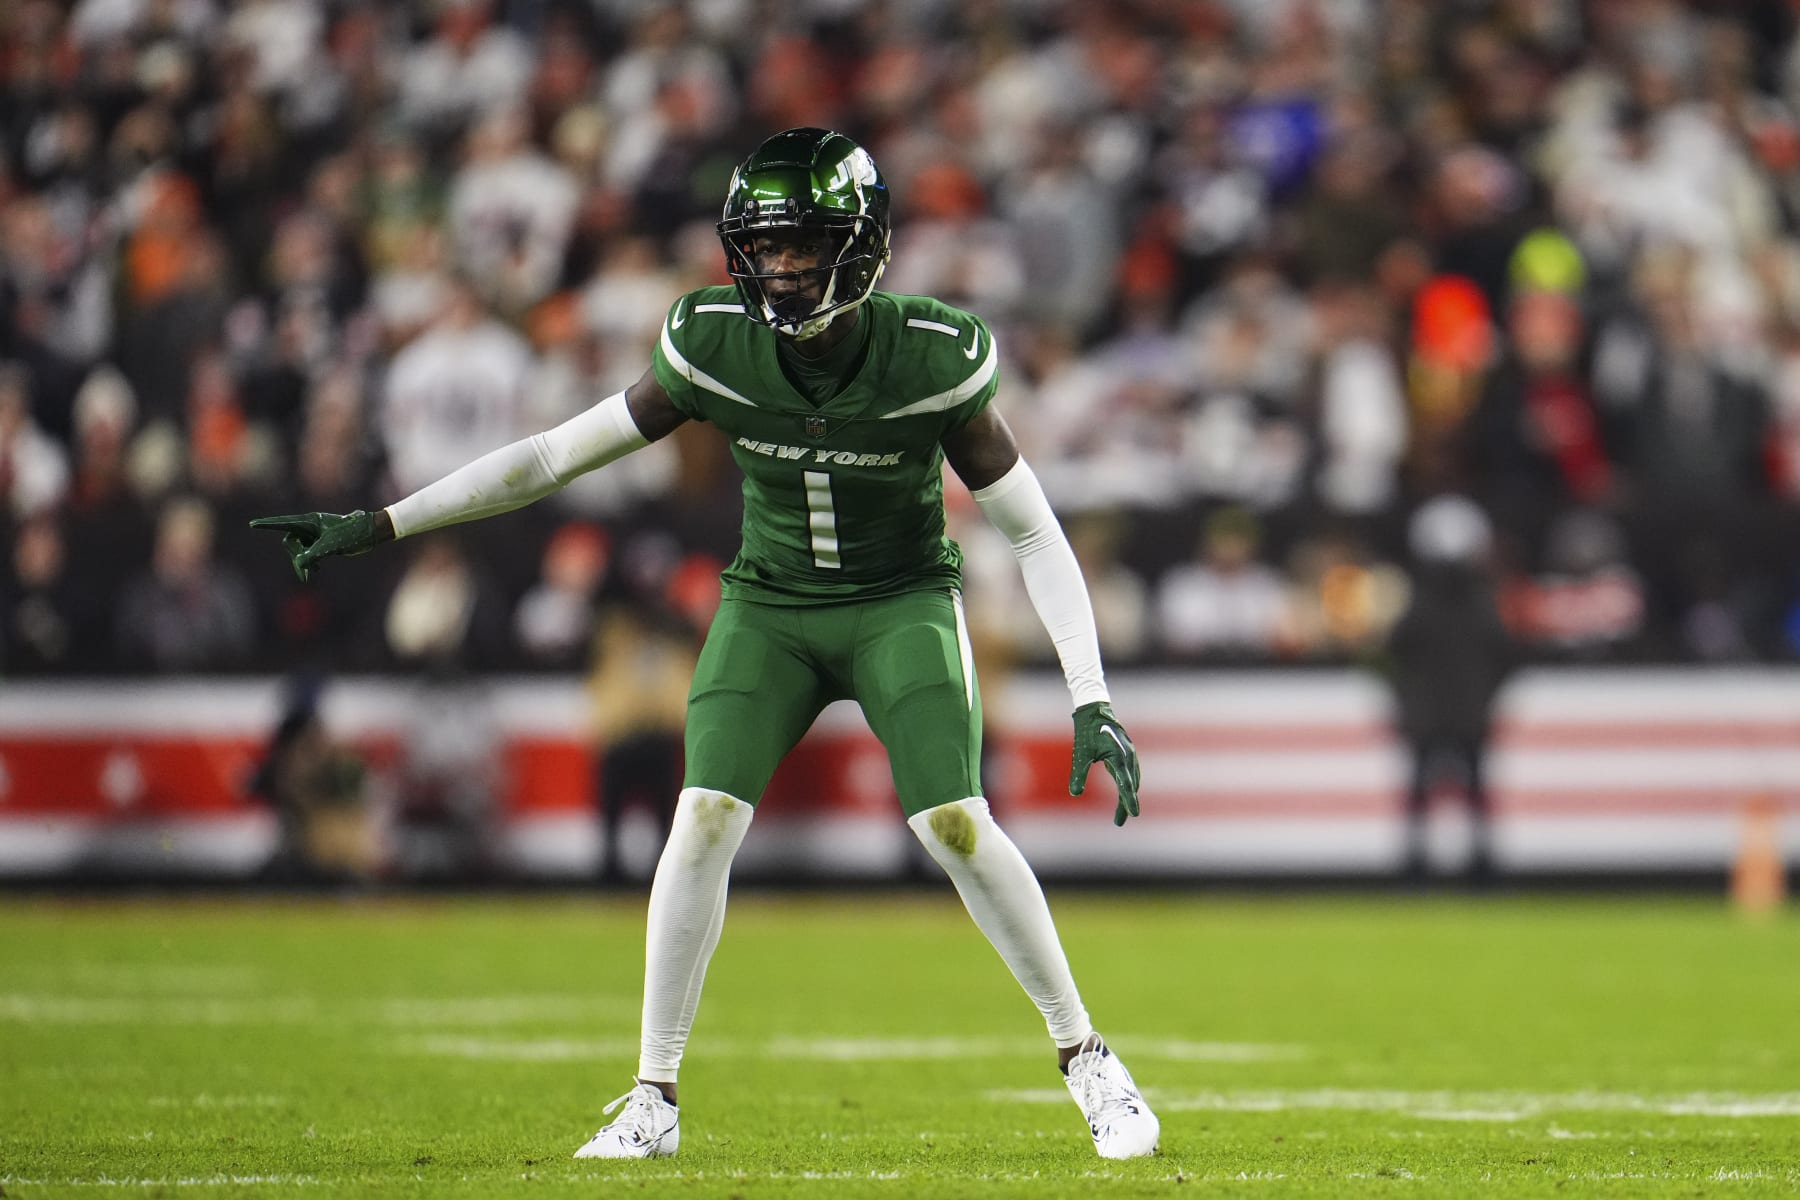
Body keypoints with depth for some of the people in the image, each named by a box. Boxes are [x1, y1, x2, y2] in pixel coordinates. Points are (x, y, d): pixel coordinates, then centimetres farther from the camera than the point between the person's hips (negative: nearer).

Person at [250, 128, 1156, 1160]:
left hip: (902, 602, -2)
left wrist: (1093, 702, -23)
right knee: (705, 819, -15)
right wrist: (377, 527, -12)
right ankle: (657, 1097, -3)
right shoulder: (718, 348, -17)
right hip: (772, 603, 2)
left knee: (955, 824, -20)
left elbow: (1036, 534, -16)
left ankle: (1087, 1057, -1)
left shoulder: (931, 358, -23)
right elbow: (557, 456, -10)